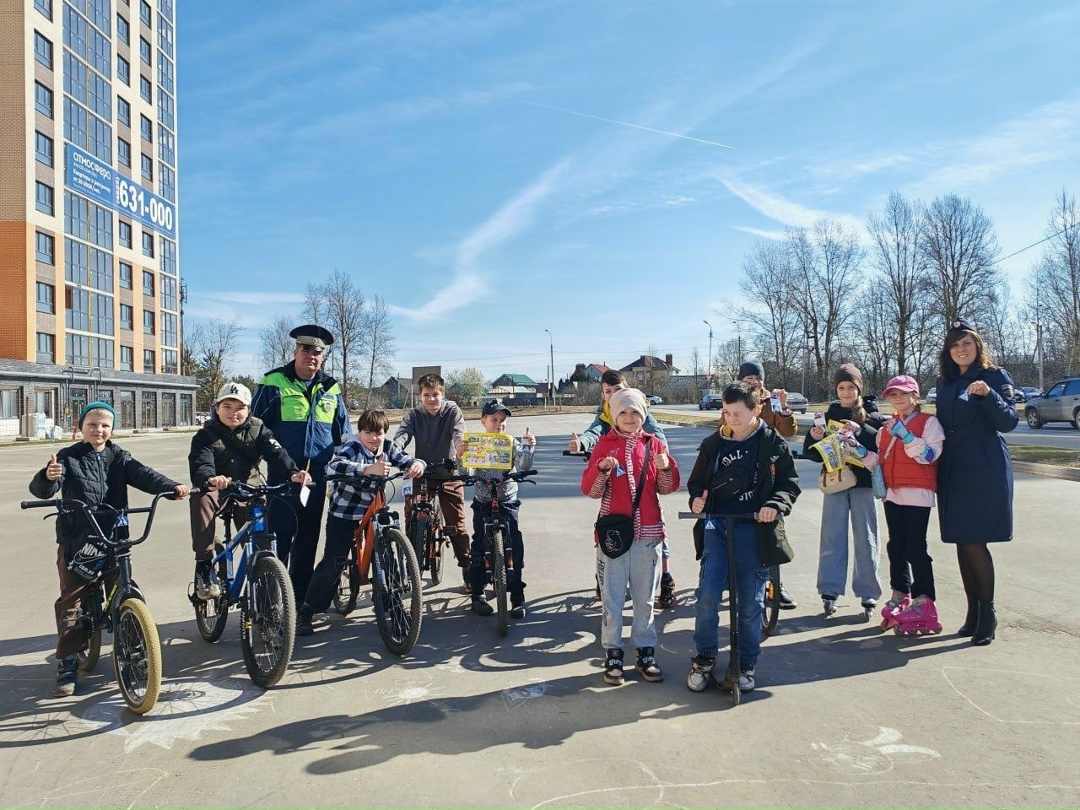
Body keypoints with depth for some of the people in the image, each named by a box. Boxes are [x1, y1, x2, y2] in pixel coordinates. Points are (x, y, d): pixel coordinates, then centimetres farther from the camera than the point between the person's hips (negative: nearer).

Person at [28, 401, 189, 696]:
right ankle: (68, 661, 10)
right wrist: (48, 477, -38)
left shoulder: (118, 457, 5)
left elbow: (142, 475, -9)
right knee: (71, 599, 0)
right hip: (75, 541, -2)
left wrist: (171, 486, -29)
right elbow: (40, 490, -13)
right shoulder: (69, 457, -2)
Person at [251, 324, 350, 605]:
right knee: (280, 534, -5)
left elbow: (343, 432, 17)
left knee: (309, 536, 12)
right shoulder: (274, 384, -2)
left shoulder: (331, 389, 10)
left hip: (317, 474, 4)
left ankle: (301, 592, 24)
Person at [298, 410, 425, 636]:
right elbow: (332, 467, -40)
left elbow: (404, 460, -12)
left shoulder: (387, 449, -3)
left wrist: (417, 464, -38)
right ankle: (305, 612, 3)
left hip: (371, 511, 5)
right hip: (343, 513, -5)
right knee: (333, 562, -9)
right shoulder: (351, 447, -20)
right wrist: (368, 469, -54)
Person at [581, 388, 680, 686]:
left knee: (645, 597, 11)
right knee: (612, 598, 4)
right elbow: (590, 490, -5)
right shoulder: (605, 444, 0)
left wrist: (667, 467, -17)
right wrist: (602, 468, -23)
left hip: (648, 532, 2)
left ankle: (646, 652, 23)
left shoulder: (653, 444, 5)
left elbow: (667, 488, 2)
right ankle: (613, 655, 15)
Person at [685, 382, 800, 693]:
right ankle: (704, 658, 11)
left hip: (755, 528, -1)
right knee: (708, 594, -8)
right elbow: (696, 481, 14)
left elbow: (790, 483, 2)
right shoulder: (713, 444, 6)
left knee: (751, 600, 5)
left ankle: (747, 663, 24)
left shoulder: (774, 444, 1)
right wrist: (696, 498, -7)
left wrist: (776, 504, -16)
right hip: (717, 524, 1)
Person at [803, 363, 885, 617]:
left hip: (863, 482, -1)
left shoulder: (872, 414, 3)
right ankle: (829, 591, 7)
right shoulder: (829, 415, 8)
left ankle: (868, 593, 13)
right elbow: (812, 453, 6)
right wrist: (815, 438, -13)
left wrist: (860, 430, -26)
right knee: (832, 538, 2)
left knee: (866, 539, 3)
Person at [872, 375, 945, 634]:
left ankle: (923, 602, 2)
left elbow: (929, 455, -15)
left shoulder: (928, 422, -4)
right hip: (892, 493, 6)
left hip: (917, 494, -6)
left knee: (915, 549, -6)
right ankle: (900, 596, 22)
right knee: (896, 547, 12)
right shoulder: (887, 426, 15)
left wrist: (904, 434, -21)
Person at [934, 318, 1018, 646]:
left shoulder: (995, 377, -1)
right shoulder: (945, 383, 14)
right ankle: (973, 612, 17)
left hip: (984, 470, -5)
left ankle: (987, 614, 6)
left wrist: (988, 394, -25)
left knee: (975, 542, -8)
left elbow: (1009, 422, -9)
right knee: (962, 543, 7)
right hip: (953, 470, 5)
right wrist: (937, 464, 13)